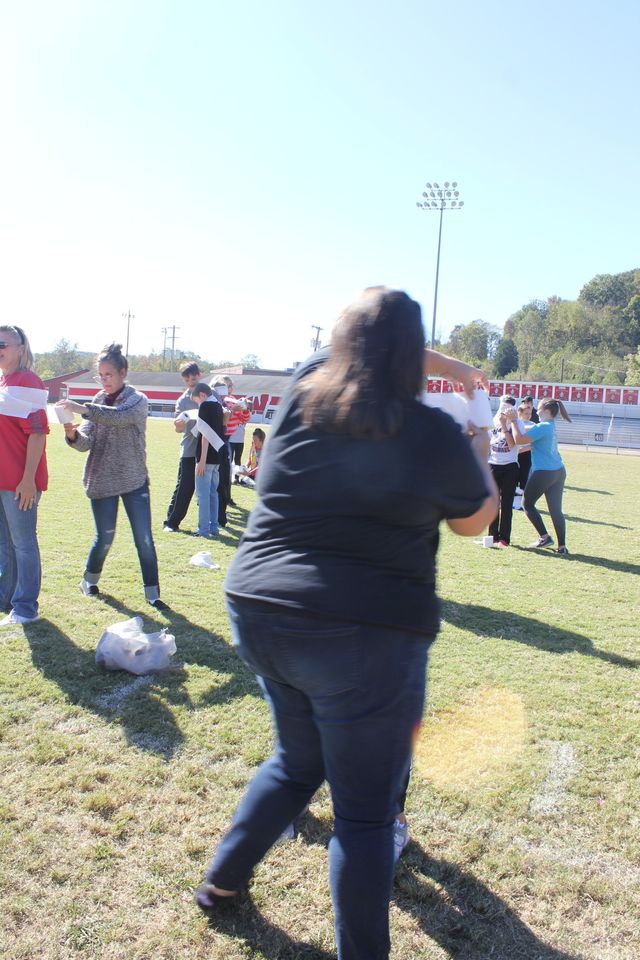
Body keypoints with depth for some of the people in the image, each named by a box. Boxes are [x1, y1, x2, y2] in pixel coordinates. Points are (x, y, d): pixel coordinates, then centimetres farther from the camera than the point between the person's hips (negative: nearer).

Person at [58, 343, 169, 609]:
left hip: (134, 480, -2)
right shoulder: (97, 402, 6)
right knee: (104, 537, 8)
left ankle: (152, 592, 8)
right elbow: (86, 442, -2)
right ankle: (89, 580, 32)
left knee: (144, 539, -1)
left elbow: (120, 416, -28)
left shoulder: (138, 400, -5)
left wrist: (84, 409, -37)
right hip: (101, 481, 2)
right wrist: (73, 434, -24)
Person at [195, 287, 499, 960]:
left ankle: (220, 879, 41)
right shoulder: (435, 435, -8)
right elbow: (476, 520, 10)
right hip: (363, 636, -6)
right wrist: (479, 456, 27)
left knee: (297, 759, 28)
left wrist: (448, 366, 28)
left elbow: (360, 347, 25)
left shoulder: (302, 390, 3)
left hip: (258, 612, 6)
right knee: (365, 812, 10)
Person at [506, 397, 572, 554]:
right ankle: (562, 546, 6)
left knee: (527, 503, 9)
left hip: (543, 473, -8)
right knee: (556, 509, 8)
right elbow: (526, 431, 21)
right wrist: (515, 420, 13)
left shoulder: (543, 427, -14)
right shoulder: (550, 426, 15)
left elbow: (519, 439, -19)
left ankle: (544, 537, 5)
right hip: (558, 471, 8)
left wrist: (513, 420, -10)